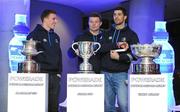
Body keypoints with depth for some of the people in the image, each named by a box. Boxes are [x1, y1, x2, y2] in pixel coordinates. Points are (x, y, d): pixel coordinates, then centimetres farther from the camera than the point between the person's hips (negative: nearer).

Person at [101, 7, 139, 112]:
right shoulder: (107, 33, 15)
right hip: (106, 73, 3)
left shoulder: (131, 34, 7)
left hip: (121, 74, -3)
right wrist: (117, 45, -13)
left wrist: (119, 57, -12)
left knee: (123, 103, -12)